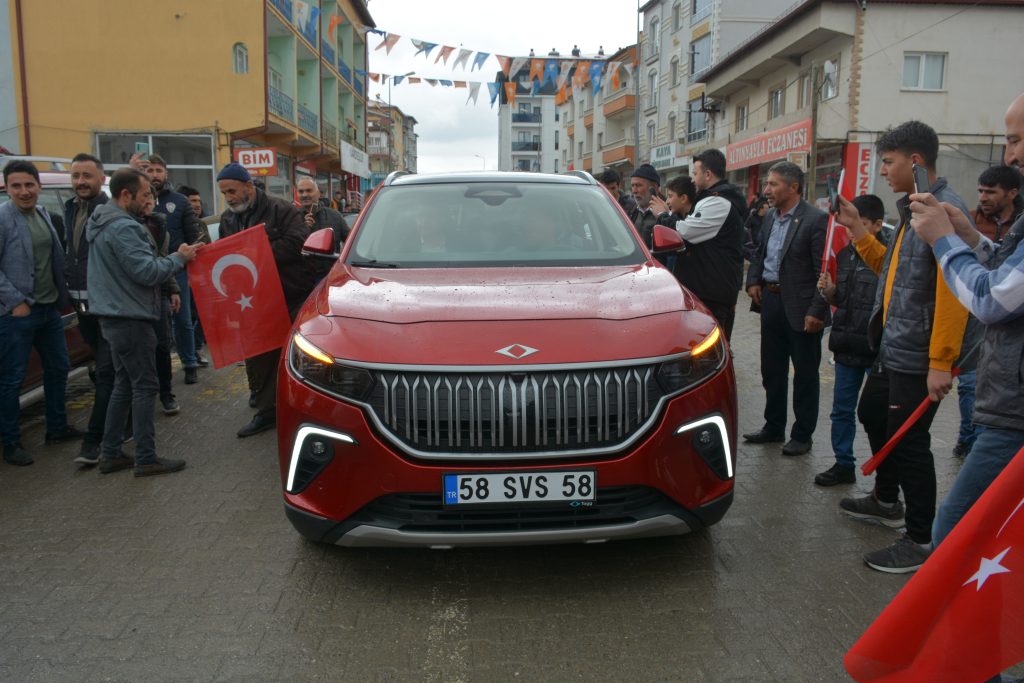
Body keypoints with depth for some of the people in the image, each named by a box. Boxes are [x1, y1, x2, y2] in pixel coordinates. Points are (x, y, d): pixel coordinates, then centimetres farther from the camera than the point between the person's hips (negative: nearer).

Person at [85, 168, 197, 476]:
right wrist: (179, 257, -11)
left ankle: (111, 454, 21)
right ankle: (146, 459, 2)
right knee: (144, 387, -3)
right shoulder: (123, 228, -19)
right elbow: (147, 272, -23)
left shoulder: (102, 223, 14)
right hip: (130, 318, -10)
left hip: (115, 316, 10)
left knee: (124, 384, 16)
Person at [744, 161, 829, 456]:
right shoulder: (770, 217, 10)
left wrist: (817, 311, -19)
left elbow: (824, 271, -15)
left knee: (805, 374, 6)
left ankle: (802, 434, 17)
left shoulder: (816, 219, -13)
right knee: (772, 371, 16)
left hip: (800, 309, -7)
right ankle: (773, 427, 30)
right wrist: (753, 281, 5)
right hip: (771, 302, 7)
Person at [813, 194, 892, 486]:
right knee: (842, 409, 14)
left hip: (878, 348, -6)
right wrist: (829, 291, -3)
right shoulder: (845, 254, 9)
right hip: (847, 345, 6)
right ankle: (843, 464, 28)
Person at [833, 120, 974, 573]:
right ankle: (886, 501, 42)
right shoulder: (914, 211, 13)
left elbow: (953, 292, -25)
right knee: (873, 415, 22)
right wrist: (857, 230, 12)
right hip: (892, 348, 10)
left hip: (919, 357, -10)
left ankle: (920, 542, 13)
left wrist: (942, 362, -27)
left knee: (908, 442, -3)